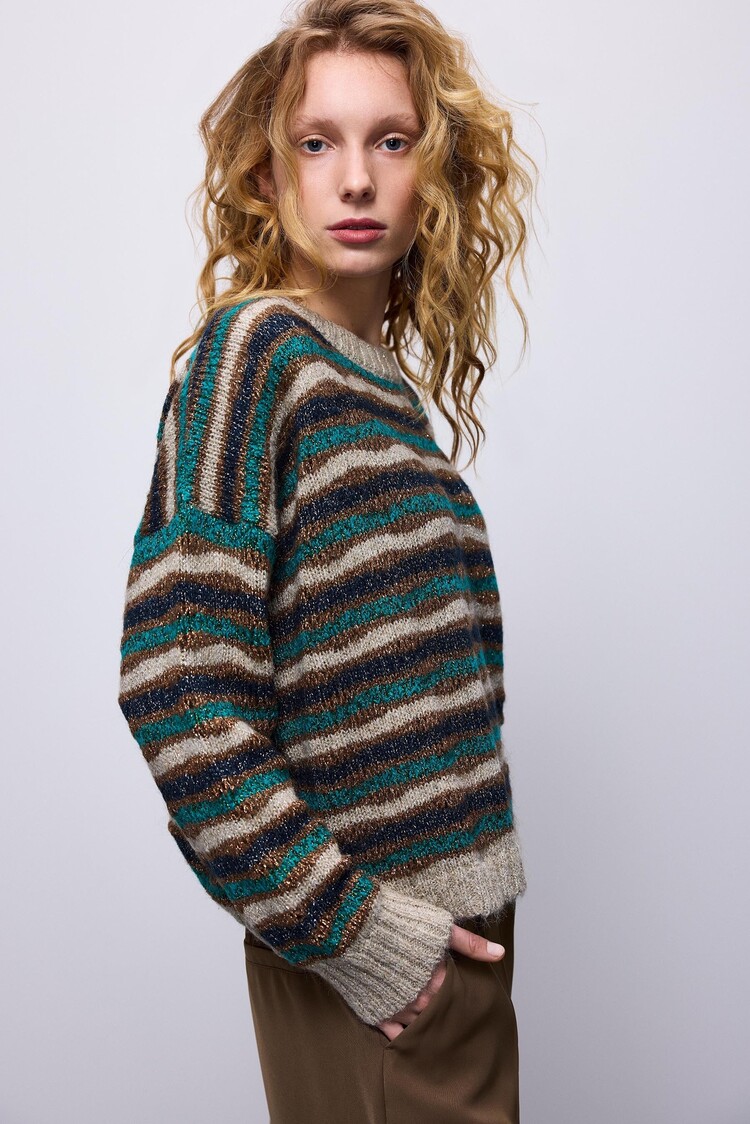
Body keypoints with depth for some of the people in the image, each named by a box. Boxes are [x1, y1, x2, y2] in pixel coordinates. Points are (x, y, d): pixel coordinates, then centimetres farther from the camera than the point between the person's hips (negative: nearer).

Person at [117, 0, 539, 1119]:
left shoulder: (393, 379, 8)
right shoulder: (255, 348, -13)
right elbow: (176, 686, -21)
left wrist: (475, 896, 7)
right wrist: (340, 924, -16)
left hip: (461, 923, 7)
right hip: (365, 958, -7)